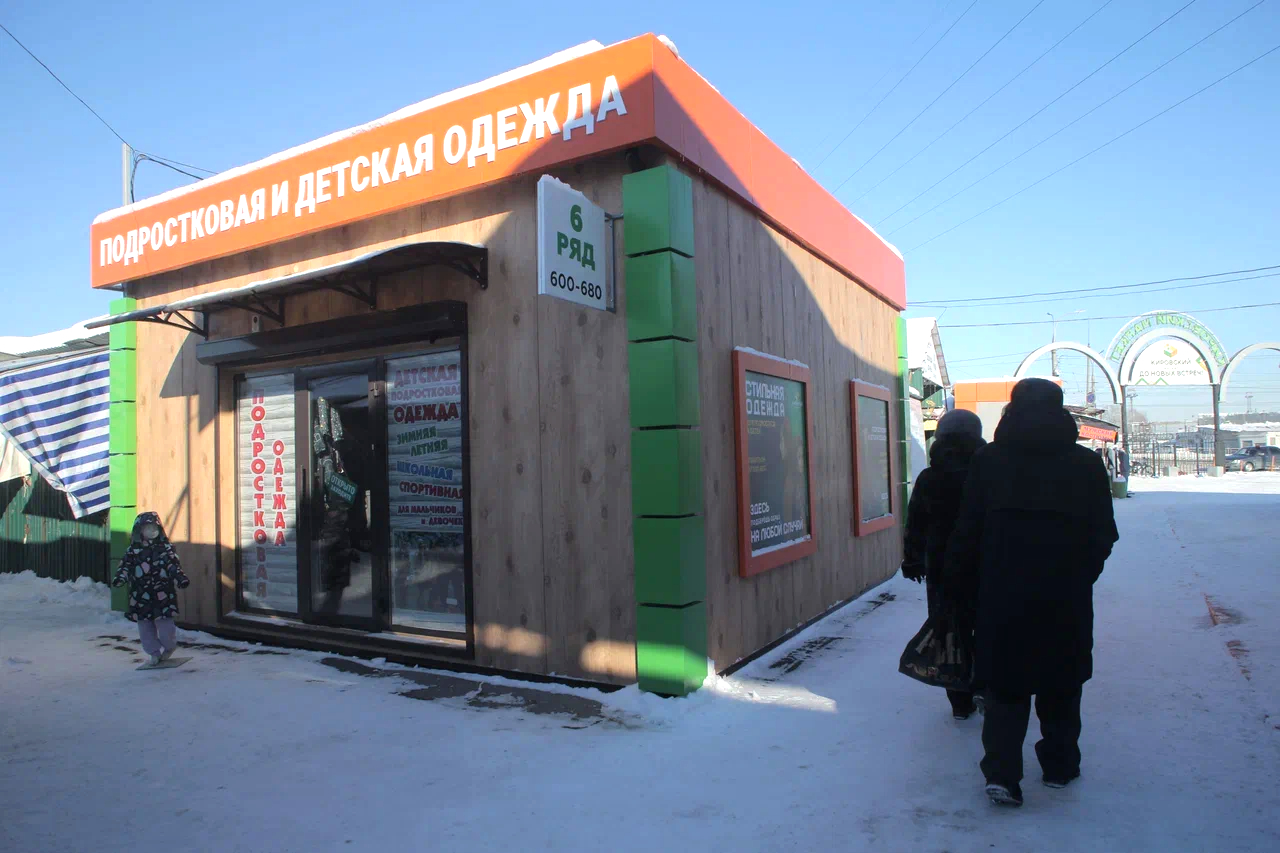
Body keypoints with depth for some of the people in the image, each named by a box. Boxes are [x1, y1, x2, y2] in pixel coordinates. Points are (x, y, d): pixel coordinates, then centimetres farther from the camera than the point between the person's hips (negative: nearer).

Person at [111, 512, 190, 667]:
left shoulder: (165, 548, 3)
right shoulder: (133, 550, 9)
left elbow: (174, 565, -1)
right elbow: (125, 565, 4)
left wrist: (180, 579, -16)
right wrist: (119, 578, -15)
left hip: (162, 594, -3)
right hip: (141, 595, 3)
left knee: (164, 623, -5)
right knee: (145, 625, 6)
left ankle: (169, 647, 21)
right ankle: (155, 652, 22)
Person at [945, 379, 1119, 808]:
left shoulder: (988, 461, -4)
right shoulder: (1086, 464, 0)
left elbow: (967, 532, -3)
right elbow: (1103, 536, 5)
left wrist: (963, 579, 10)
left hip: (1003, 596, -1)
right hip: (1066, 599, 1)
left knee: (1004, 686, 8)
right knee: (1061, 686, 17)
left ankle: (1001, 772, 0)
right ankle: (1059, 764, 30)